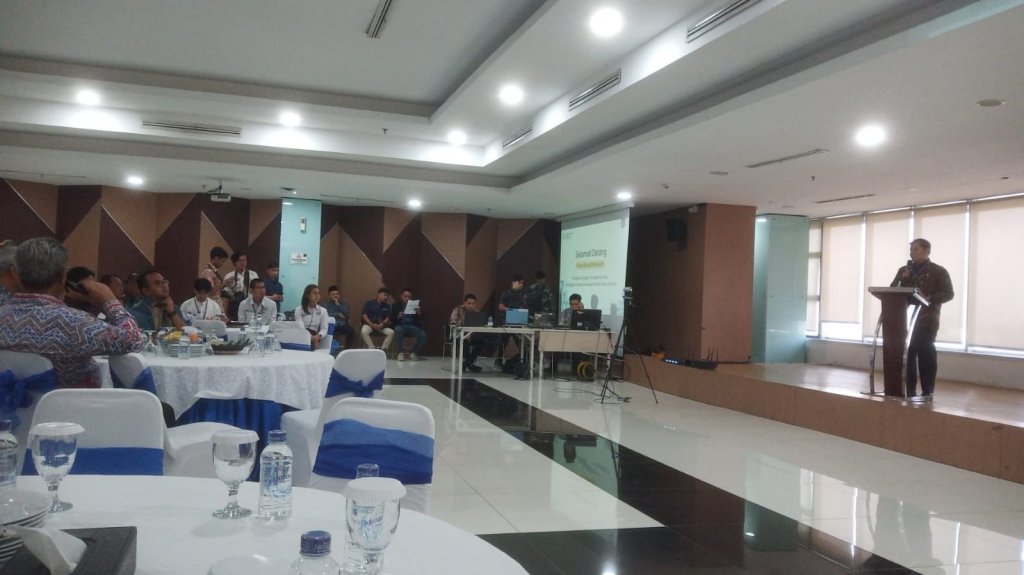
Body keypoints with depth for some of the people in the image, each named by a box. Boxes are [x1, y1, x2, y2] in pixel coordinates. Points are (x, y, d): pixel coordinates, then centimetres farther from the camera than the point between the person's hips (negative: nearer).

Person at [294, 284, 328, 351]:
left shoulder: (323, 311, 14)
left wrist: (318, 336, -22)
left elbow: (324, 329, 3)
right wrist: (309, 337, -29)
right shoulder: (299, 309, 7)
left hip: (314, 337, 1)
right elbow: (300, 327, -8)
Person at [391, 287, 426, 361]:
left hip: (413, 326, 2)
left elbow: (421, 318, 4)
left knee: (423, 335, -26)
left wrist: (419, 313, -18)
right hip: (401, 325, -2)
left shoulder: (415, 305, 14)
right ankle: (400, 353, -22)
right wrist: (398, 316, -22)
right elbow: (392, 320, -1)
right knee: (398, 330, -38)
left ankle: (413, 352, -1)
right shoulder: (397, 306, 9)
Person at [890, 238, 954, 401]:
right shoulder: (904, 270, 16)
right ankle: (909, 389, 10)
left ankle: (927, 391, 1)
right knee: (905, 352, 2)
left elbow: (948, 293, -5)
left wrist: (929, 298, -21)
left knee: (925, 352, -5)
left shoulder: (938, 271, 1)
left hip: (926, 318, -4)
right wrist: (902, 279, -4)